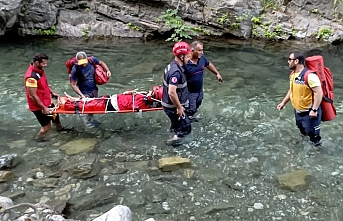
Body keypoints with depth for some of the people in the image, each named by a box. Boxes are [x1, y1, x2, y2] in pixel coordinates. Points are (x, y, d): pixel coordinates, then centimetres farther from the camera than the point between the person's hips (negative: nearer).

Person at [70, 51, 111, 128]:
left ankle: (90, 119, 42)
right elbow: (74, 85, -20)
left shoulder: (92, 60, -16)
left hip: (94, 89, 6)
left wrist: (107, 70, -9)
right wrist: (81, 95, -28)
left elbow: (101, 63, 6)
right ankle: (88, 121, 28)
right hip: (85, 93, -5)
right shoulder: (75, 70, -27)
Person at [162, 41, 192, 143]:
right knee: (186, 128, 3)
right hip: (173, 107, -10)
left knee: (176, 125, 27)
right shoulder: (176, 72, -30)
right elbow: (172, 93, -36)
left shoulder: (173, 66, 3)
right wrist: (179, 107, -24)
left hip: (170, 105, 10)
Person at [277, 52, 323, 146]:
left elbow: (319, 93, -26)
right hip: (298, 111, 8)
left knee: (312, 134, 4)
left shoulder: (309, 75, -26)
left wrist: (314, 110, -27)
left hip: (309, 112, -8)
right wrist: (283, 102, 13)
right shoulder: (293, 74, 3)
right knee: (302, 130, 27)